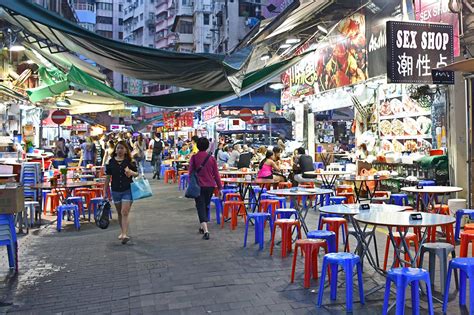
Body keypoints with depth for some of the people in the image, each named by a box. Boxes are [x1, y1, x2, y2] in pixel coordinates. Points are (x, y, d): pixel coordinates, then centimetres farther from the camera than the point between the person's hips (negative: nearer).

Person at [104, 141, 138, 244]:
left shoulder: (130, 161, -2)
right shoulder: (111, 162, 2)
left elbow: (137, 174, 3)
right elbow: (108, 177, 5)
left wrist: (131, 172, -20)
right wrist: (105, 191, 5)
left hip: (127, 190, -3)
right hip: (115, 190, 3)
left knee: (125, 212, -13)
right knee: (119, 213, 15)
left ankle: (125, 234, -17)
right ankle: (122, 232, 31)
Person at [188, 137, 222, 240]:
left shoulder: (194, 157, -5)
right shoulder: (211, 158, -1)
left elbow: (191, 172, 0)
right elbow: (216, 174, 1)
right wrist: (219, 187, 9)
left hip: (198, 186, -2)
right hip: (210, 186, 2)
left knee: (201, 207, -2)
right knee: (206, 206, 20)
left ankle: (206, 231, -17)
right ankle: (203, 227, 33)